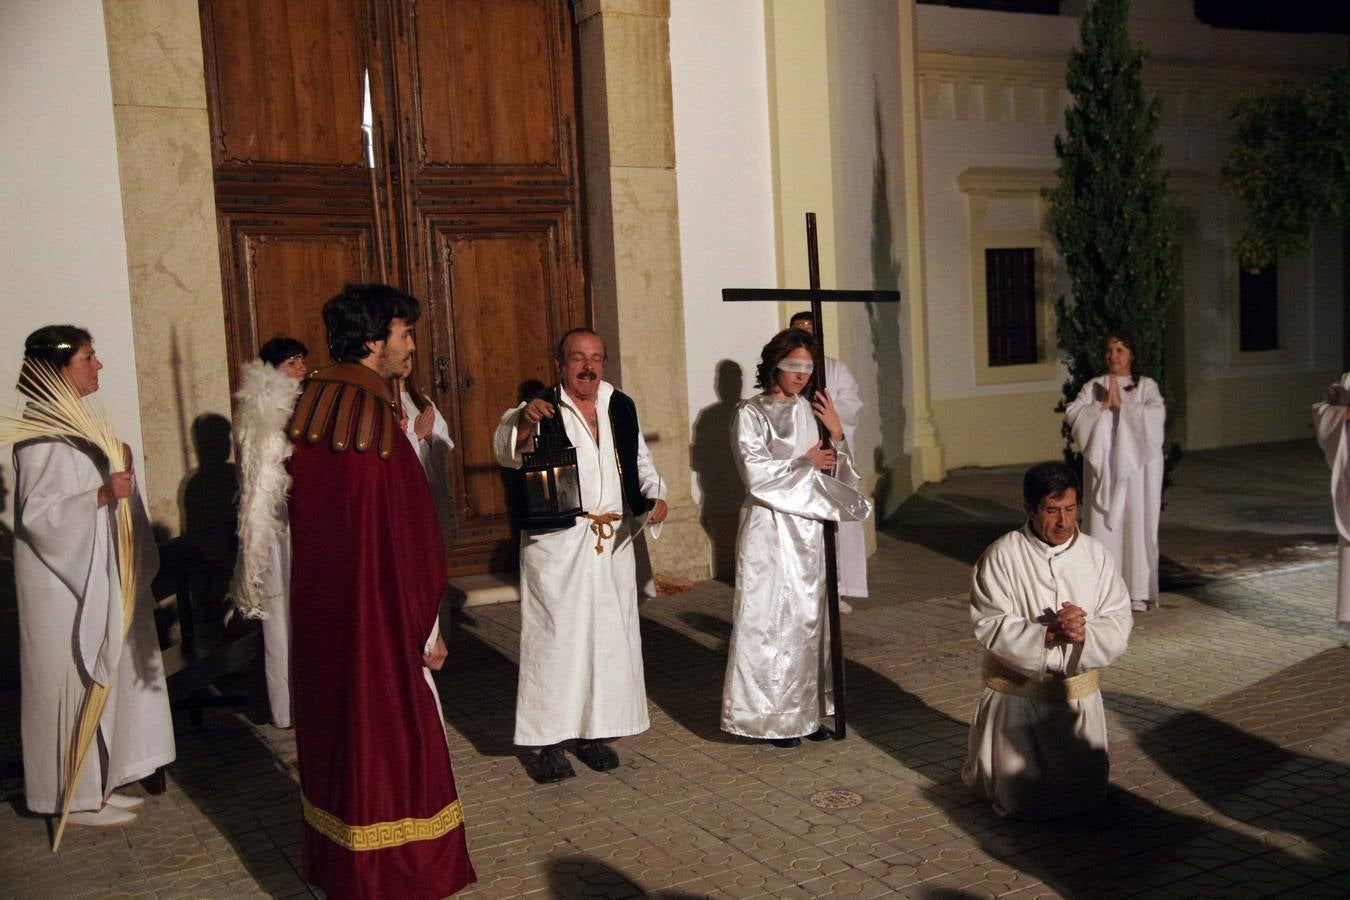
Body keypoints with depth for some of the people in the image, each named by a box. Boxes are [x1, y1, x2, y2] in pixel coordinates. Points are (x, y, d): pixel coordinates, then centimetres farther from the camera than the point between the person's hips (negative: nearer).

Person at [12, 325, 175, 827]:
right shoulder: (42, 433, -18)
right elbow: (38, 512, -23)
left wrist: (117, 472, 5)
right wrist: (103, 494, -31)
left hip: (93, 575, 9)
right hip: (63, 581, -9)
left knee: (103, 679, 14)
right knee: (75, 684, 0)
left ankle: (96, 785, 25)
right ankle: (75, 799, 12)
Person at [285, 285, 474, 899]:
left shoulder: (309, 408, 2)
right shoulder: (376, 420, -21)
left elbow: (297, 507, 10)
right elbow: (411, 539, -19)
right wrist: (427, 631, -10)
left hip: (319, 612, 8)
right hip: (377, 617, -8)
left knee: (334, 728, 20)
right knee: (392, 739, 5)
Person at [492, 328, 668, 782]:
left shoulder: (621, 407, 10)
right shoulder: (542, 410, -5)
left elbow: (641, 462, 20)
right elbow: (507, 451, -24)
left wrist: (655, 496, 1)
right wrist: (524, 422, -46)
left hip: (613, 541, 5)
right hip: (556, 544, -5)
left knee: (610, 637, 10)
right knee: (556, 637, -2)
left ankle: (596, 731, 24)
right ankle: (549, 740, 9)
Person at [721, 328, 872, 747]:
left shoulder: (811, 410, 11)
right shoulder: (751, 414, -5)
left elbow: (836, 472, 11)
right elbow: (759, 476, -13)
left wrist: (836, 433, -5)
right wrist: (806, 464, -4)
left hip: (809, 528, 6)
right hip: (770, 528, -6)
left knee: (809, 617, 9)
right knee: (770, 621, -4)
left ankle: (805, 711, 19)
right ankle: (771, 716, 6)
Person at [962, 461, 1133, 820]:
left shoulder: (1095, 553, -3)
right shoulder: (1002, 556, -14)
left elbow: (1119, 623, -5)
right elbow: (991, 627, -18)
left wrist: (1085, 632, -26)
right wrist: (1048, 634, -29)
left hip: (1077, 692, 4)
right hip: (1018, 693, -4)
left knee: (1087, 797, 14)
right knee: (1026, 803, 1)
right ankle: (985, 765, 31)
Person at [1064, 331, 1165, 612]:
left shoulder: (1146, 386, 4)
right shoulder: (1093, 387, 10)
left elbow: (1156, 415, -14)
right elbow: (1072, 414, -3)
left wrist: (1122, 405, -15)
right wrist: (1102, 406, -13)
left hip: (1136, 466, -2)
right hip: (1102, 467, 2)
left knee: (1137, 525, -2)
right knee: (1102, 526, -1)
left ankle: (1138, 592, 5)